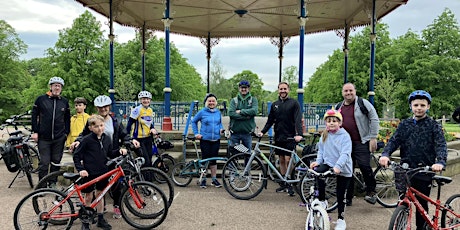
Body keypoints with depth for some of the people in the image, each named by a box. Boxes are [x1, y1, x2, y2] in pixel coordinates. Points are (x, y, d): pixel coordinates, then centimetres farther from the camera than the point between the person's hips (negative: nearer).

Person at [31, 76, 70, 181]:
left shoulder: (64, 101, 8)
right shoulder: (41, 99, 1)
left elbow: (67, 118, 14)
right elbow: (34, 115, 5)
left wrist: (66, 133, 6)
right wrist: (35, 131, -1)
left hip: (59, 138, 2)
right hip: (43, 138, -2)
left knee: (56, 162, 9)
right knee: (44, 163, -1)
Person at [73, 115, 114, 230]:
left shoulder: (107, 139, 2)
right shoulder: (87, 140, -14)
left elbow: (110, 154, 12)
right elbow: (76, 155, -9)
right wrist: (81, 169, -17)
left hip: (102, 172, 5)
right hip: (89, 173, -4)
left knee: (100, 194, 16)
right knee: (88, 197, 6)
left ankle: (101, 219, 28)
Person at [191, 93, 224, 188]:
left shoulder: (218, 112, 8)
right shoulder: (202, 112, -2)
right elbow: (194, 121, 8)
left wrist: (221, 129, 3)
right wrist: (196, 133, 1)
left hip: (216, 140, 3)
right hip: (205, 139, -3)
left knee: (213, 159, 8)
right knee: (205, 159, 2)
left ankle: (214, 179, 18)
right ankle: (203, 179, 14)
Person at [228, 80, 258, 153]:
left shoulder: (253, 100, 4)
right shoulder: (234, 100, 3)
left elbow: (254, 111, -15)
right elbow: (231, 113, -14)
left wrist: (241, 111, -14)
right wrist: (246, 116, -17)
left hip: (247, 133, 0)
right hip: (235, 132, 0)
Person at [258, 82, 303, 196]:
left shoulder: (294, 103, -1)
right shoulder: (274, 105, 12)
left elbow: (298, 120, -11)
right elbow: (270, 121, 14)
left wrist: (299, 134, -25)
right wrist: (262, 131, 1)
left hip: (290, 137, -5)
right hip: (278, 137, 5)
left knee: (288, 160, -9)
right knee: (281, 160, 9)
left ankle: (290, 184, 3)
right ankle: (283, 184, 18)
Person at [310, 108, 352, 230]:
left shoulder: (345, 136, -14)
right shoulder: (324, 135, 4)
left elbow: (345, 153, -24)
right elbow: (321, 150, 10)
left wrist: (338, 166, -37)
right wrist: (318, 161, -7)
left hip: (343, 169, -4)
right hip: (328, 163, 4)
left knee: (340, 195, 3)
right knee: (317, 171, -27)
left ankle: (341, 219, 25)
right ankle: (322, 200, -8)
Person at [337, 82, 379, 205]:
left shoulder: (363, 103, -2)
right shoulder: (339, 107, 14)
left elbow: (374, 119, -5)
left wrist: (373, 137, -10)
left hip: (361, 142, -5)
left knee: (364, 165, -16)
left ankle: (371, 192, 6)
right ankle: (348, 197, 17)